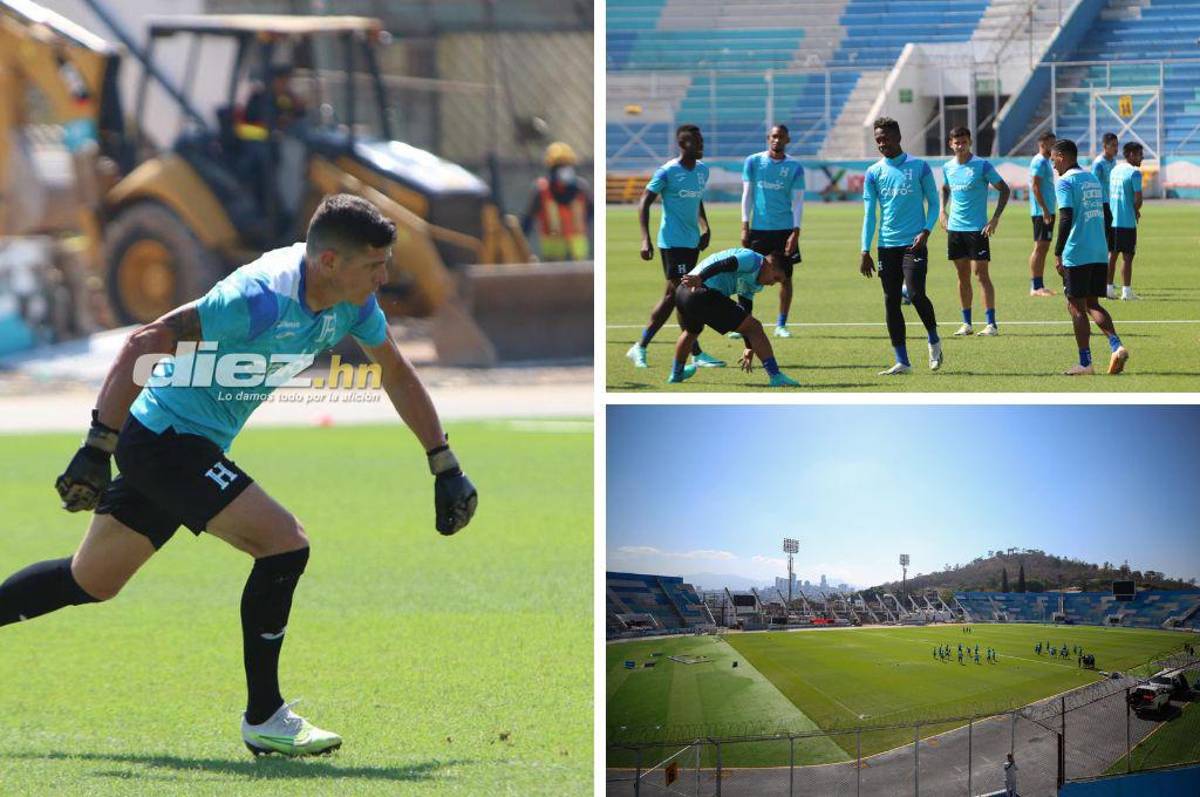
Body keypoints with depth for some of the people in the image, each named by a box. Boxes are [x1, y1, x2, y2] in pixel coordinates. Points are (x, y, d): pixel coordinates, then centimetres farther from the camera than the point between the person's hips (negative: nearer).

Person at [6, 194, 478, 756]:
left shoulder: (352, 301, -2)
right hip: (164, 437, -9)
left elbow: (397, 374, 15)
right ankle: (264, 719, -7)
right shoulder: (261, 297, -29)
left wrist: (445, 467, 13)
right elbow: (144, 345, -28)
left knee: (91, 582, 17)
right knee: (285, 544, -17)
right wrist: (96, 449, -30)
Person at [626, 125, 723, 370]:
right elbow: (644, 202, -10)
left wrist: (705, 228, 16)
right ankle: (697, 354, -7)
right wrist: (645, 239, -17)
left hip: (692, 241, 8)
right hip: (673, 242, -8)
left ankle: (641, 347, 15)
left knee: (672, 296, 9)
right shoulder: (667, 172, -12)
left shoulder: (703, 171, 10)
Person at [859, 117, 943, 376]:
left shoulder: (919, 167, 1)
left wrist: (926, 231, -10)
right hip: (887, 246, 3)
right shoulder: (873, 172, 7)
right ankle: (902, 361, 6)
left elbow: (933, 203, 6)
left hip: (914, 243, -3)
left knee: (916, 294, -16)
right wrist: (865, 252, 1)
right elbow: (869, 214, 7)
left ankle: (934, 340, 11)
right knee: (891, 301, 1)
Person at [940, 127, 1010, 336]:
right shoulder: (948, 168, 7)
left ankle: (991, 324, -7)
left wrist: (995, 218, -12)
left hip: (977, 228, -5)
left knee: (981, 274, -8)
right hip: (955, 228, 5)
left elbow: (1004, 190, -5)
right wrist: (943, 210, 12)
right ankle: (966, 323, 14)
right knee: (963, 276, 8)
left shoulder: (982, 165, -9)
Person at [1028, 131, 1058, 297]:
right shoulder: (1039, 162, -12)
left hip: (1046, 212, 10)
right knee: (1039, 247, -9)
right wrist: (1044, 210, -22)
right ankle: (1035, 287, -9)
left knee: (1043, 248, 10)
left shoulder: (1045, 162, 18)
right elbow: (1035, 187, -19)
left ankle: (1039, 286, 13)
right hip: (1042, 212, -10)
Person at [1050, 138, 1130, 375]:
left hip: (1076, 255, -7)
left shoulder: (1065, 182, -9)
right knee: (1092, 303, 14)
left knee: (1076, 306, 1)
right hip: (1099, 253, 7)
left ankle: (1085, 362, 1)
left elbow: (1066, 218, -17)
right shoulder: (1092, 179, 16)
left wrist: (1058, 254, -14)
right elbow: (1104, 215, 19)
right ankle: (1116, 346, -6)